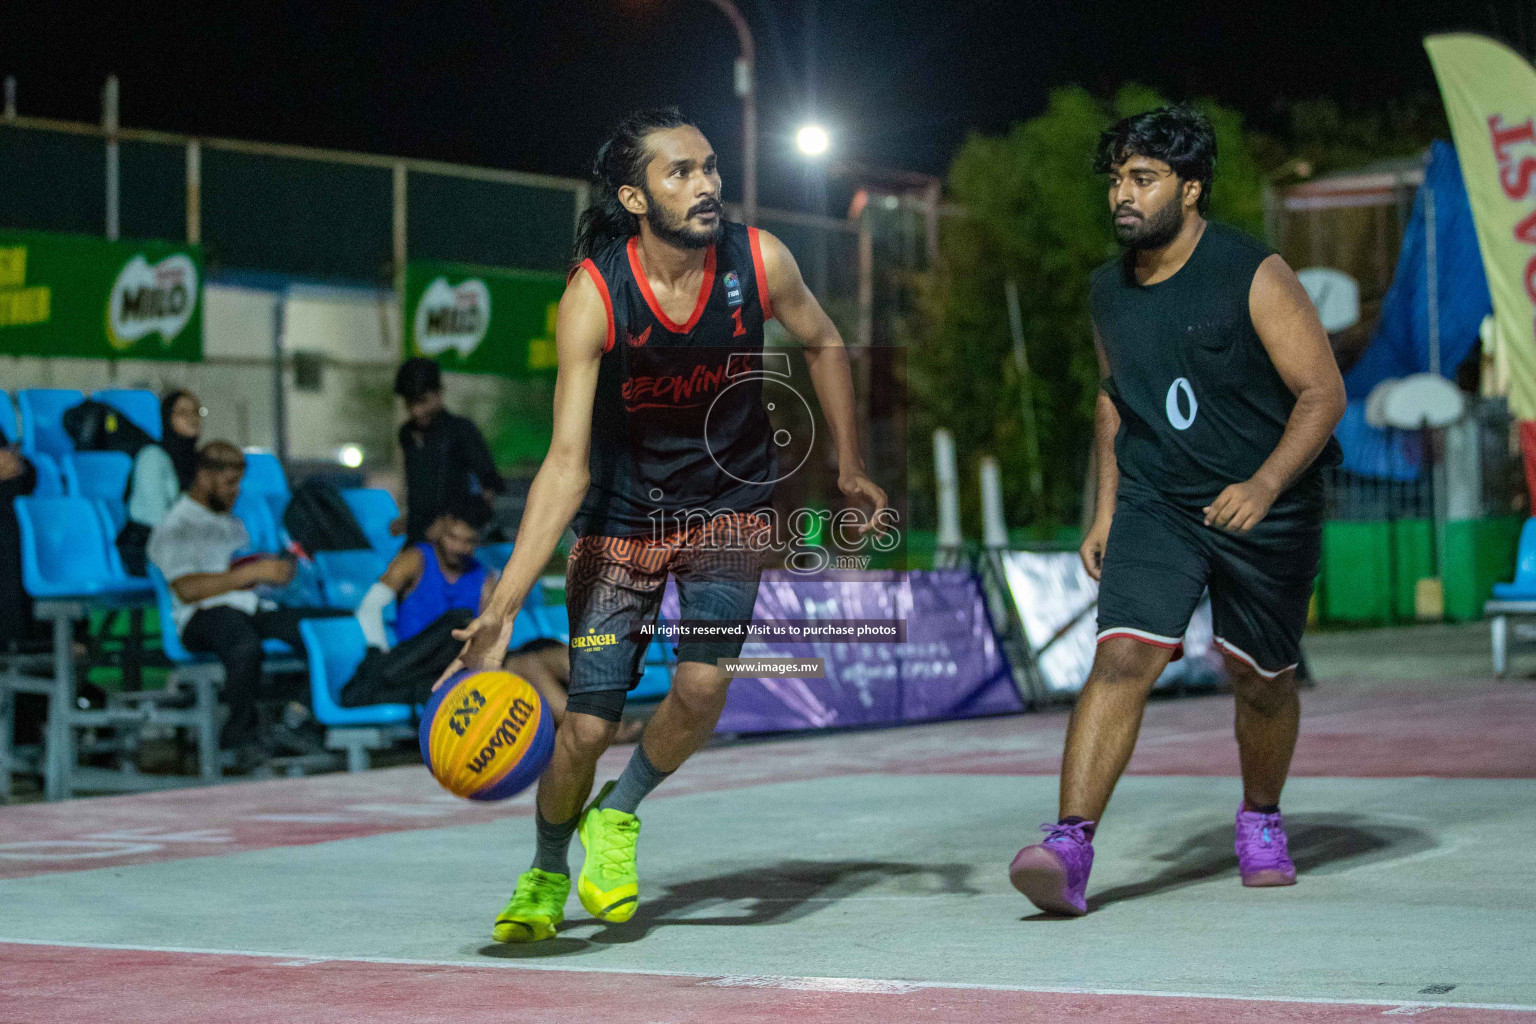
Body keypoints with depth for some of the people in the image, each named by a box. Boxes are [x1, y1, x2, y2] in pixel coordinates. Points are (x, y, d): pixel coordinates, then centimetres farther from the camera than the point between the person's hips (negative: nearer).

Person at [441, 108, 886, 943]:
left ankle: (619, 815, 10)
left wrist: (849, 465, 11)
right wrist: (505, 600, -37)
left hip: (730, 506, 2)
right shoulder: (594, 296, -24)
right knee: (588, 725, -5)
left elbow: (823, 343, 7)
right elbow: (567, 461, -28)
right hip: (622, 518, -2)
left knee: (703, 682, -22)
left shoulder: (758, 262, -17)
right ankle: (545, 871, 27)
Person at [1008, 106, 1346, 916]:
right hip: (1154, 505, 3)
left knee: (1260, 676, 12)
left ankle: (1260, 820, 39)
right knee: (1122, 658, -16)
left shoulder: (1255, 277, -14)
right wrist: (1105, 509, 13)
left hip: (1265, 509, -3)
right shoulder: (1108, 293, 3)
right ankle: (1069, 847, -24)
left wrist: (1264, 486, -28)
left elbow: (1323, 393, -15)